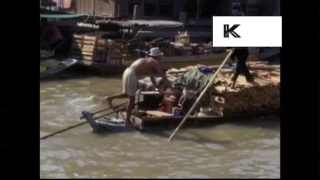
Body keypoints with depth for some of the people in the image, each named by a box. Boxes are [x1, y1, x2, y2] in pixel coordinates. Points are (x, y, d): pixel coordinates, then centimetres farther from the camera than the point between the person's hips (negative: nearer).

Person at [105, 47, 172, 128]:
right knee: (132, 99, 0)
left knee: (129, 94, 26)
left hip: (128, 72, 9)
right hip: (131, 75, -9)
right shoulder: (155, 62, 0)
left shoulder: (148, 61, 25)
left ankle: (110, 98, 23)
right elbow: (163, 75, 0)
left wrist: (157, 88, 33)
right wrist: (170, 87, 5)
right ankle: (127, 121, 7)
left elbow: (151, 76, 31)